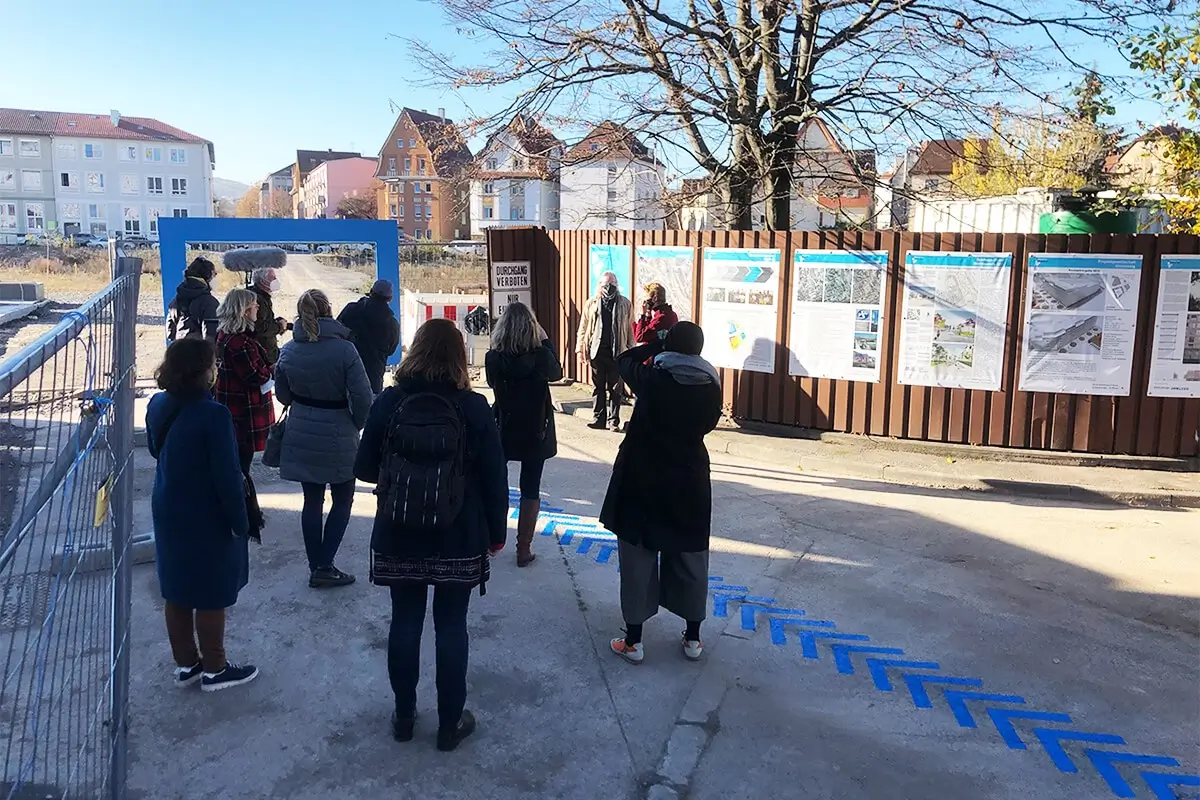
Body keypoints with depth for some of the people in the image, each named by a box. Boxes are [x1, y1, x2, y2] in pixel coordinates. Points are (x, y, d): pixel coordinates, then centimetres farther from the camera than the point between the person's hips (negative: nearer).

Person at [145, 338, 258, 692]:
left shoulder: (158, 405, -3)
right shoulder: (213, 414, -26)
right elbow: (227, 476, -22)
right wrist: (240, 522, -13)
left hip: (168, 512, 8)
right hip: (206, 519, -7)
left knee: (176, 591, 18)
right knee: (211, 596, 8)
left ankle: (185, 664, 33)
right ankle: (214, 670, 22)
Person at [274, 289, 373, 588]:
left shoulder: (288, 350, -2)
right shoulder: (344, 349, -17)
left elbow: (283, 395, 10)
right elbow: (362, 397, -18)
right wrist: (356, 425, -1)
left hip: (301, 437, 4)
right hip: (337, 437, -4)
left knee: (312, 501, 13)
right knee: (342, 500, 11)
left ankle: (316, 567, 19)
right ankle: (324, 567, 6)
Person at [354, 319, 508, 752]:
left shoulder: (389, 402, -7)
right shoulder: (473, 407, -10)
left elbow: (364, 468, -1)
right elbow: (494, 477, -8)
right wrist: (496, 532, 4)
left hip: (398, 538, 2)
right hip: (458, 541, -1)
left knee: (405, 621, 15)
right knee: (451, 626, 9)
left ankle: (404, 715, 29)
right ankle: (450, 723, 20)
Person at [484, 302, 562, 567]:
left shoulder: (493, 358, -13)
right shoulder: (541, 355, -16)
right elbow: (557, 373, 5)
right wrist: (545, 341, 8)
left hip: (502, 430, 1)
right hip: (535, 432, -1)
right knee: (530, 490, 8)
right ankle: (524, 550, 12)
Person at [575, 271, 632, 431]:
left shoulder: (625, 304, 2)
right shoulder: (591, 303, 5)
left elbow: (629, 329, 1)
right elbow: (583, 327, 7)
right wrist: (581, 349, 1)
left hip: (617, 353, -1)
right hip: (597, 352, 1)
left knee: (615, 389, 4)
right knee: (597, 388, 7)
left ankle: (613, 421, 10)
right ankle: (598, 419, 14)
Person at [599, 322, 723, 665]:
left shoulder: (651, 377, -13)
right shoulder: (711, 385, -7)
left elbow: (623, 360, 7)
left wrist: (657, 345, 11)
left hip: (641, 478, -2)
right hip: (689, 482, 2)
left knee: (637, 558, 8)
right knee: (690, 560, 15)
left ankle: (633, 641, 15)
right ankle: (693, 639, 25)